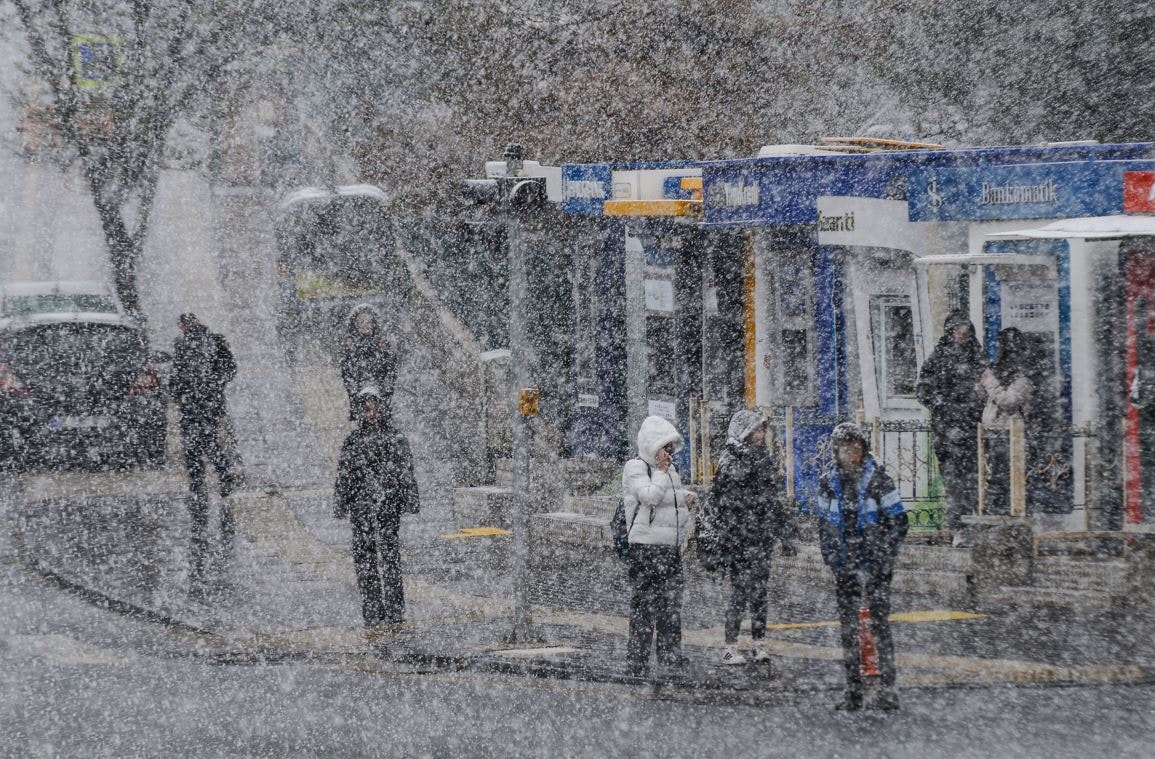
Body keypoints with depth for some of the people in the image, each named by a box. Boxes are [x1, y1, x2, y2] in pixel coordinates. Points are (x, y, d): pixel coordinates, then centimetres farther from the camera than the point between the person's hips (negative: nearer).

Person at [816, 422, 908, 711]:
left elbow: (899, 520, -5)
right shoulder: (829, 482, 5)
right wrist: (830, 556, 5)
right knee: (848, 627, 6)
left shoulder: (878, 479, -7)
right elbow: (824, 522, 15)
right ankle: (853, 690, 11)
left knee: (880, 623, -5)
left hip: (875, 564, -4)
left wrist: (885, 555, -10)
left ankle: (888, 689, -2)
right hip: (845, 567, 4)